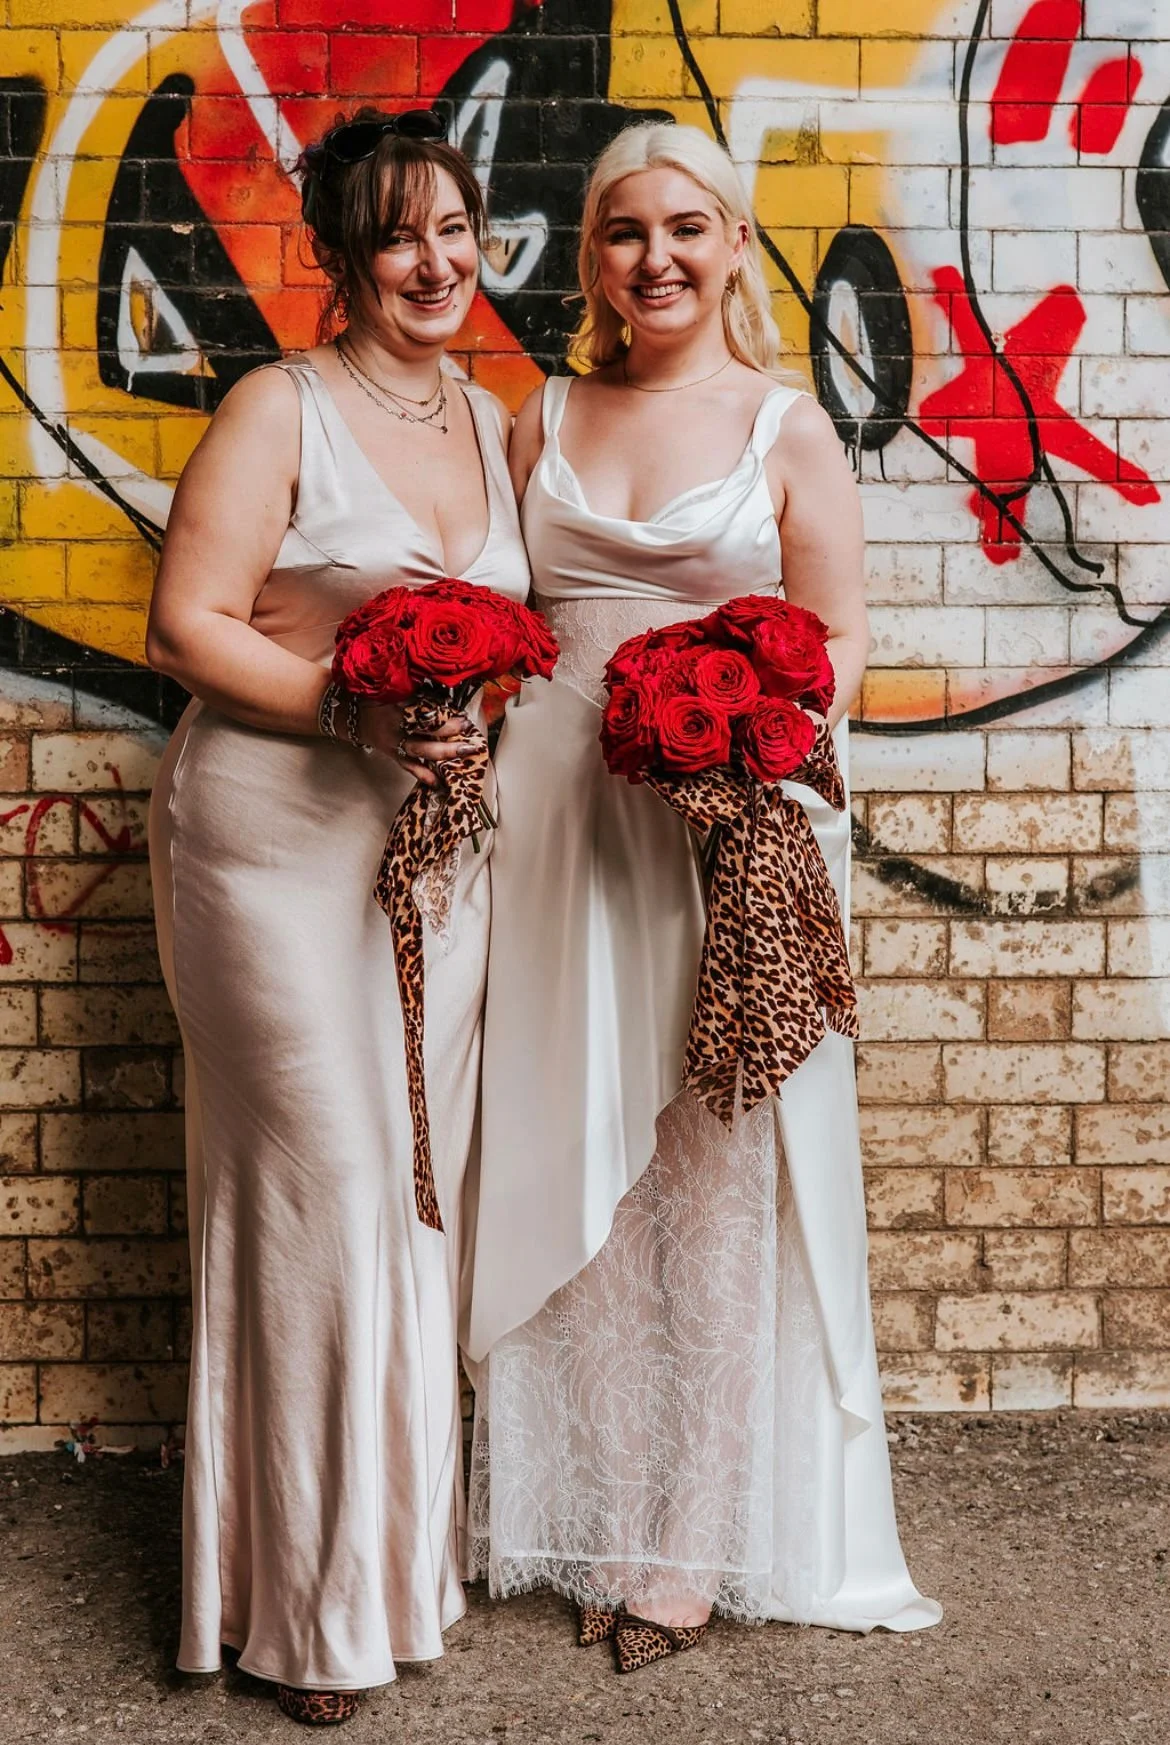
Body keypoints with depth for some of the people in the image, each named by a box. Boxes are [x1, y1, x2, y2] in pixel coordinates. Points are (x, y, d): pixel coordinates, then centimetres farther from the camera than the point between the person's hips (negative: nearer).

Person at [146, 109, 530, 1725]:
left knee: (422, 1188, 11)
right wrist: (352, 713, -21)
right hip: (279, 845, -6)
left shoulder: (495, 424, 15)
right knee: (320, 1190, -3)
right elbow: (188, 626, -10)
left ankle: (404, 1550, 28)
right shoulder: (281, 409, -4)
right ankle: (313, 1600, 13)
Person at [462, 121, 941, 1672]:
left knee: (717, 1164, 1)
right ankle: (599, 1518, 19)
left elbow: (839, 640, 0)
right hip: (558, 815, 3)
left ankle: (700, 1537, 15)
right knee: (576, 1159, 6)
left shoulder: (787, 426, 4)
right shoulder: (546, 420, 14)